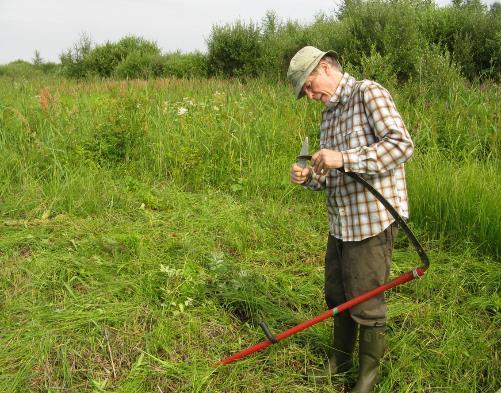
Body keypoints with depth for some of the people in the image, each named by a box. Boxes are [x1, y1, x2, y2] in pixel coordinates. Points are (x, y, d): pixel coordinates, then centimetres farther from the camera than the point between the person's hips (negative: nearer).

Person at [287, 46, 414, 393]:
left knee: (366, 303, 4)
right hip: (341, 221, 8)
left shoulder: (369, 93, -9)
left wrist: (344, 159, -27)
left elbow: (402, 144, -22)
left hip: (373, 219, -8)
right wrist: (309, 178, -3)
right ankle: (342, 357, 39)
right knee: (337, 295, 19)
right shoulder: (329, 114, 16)